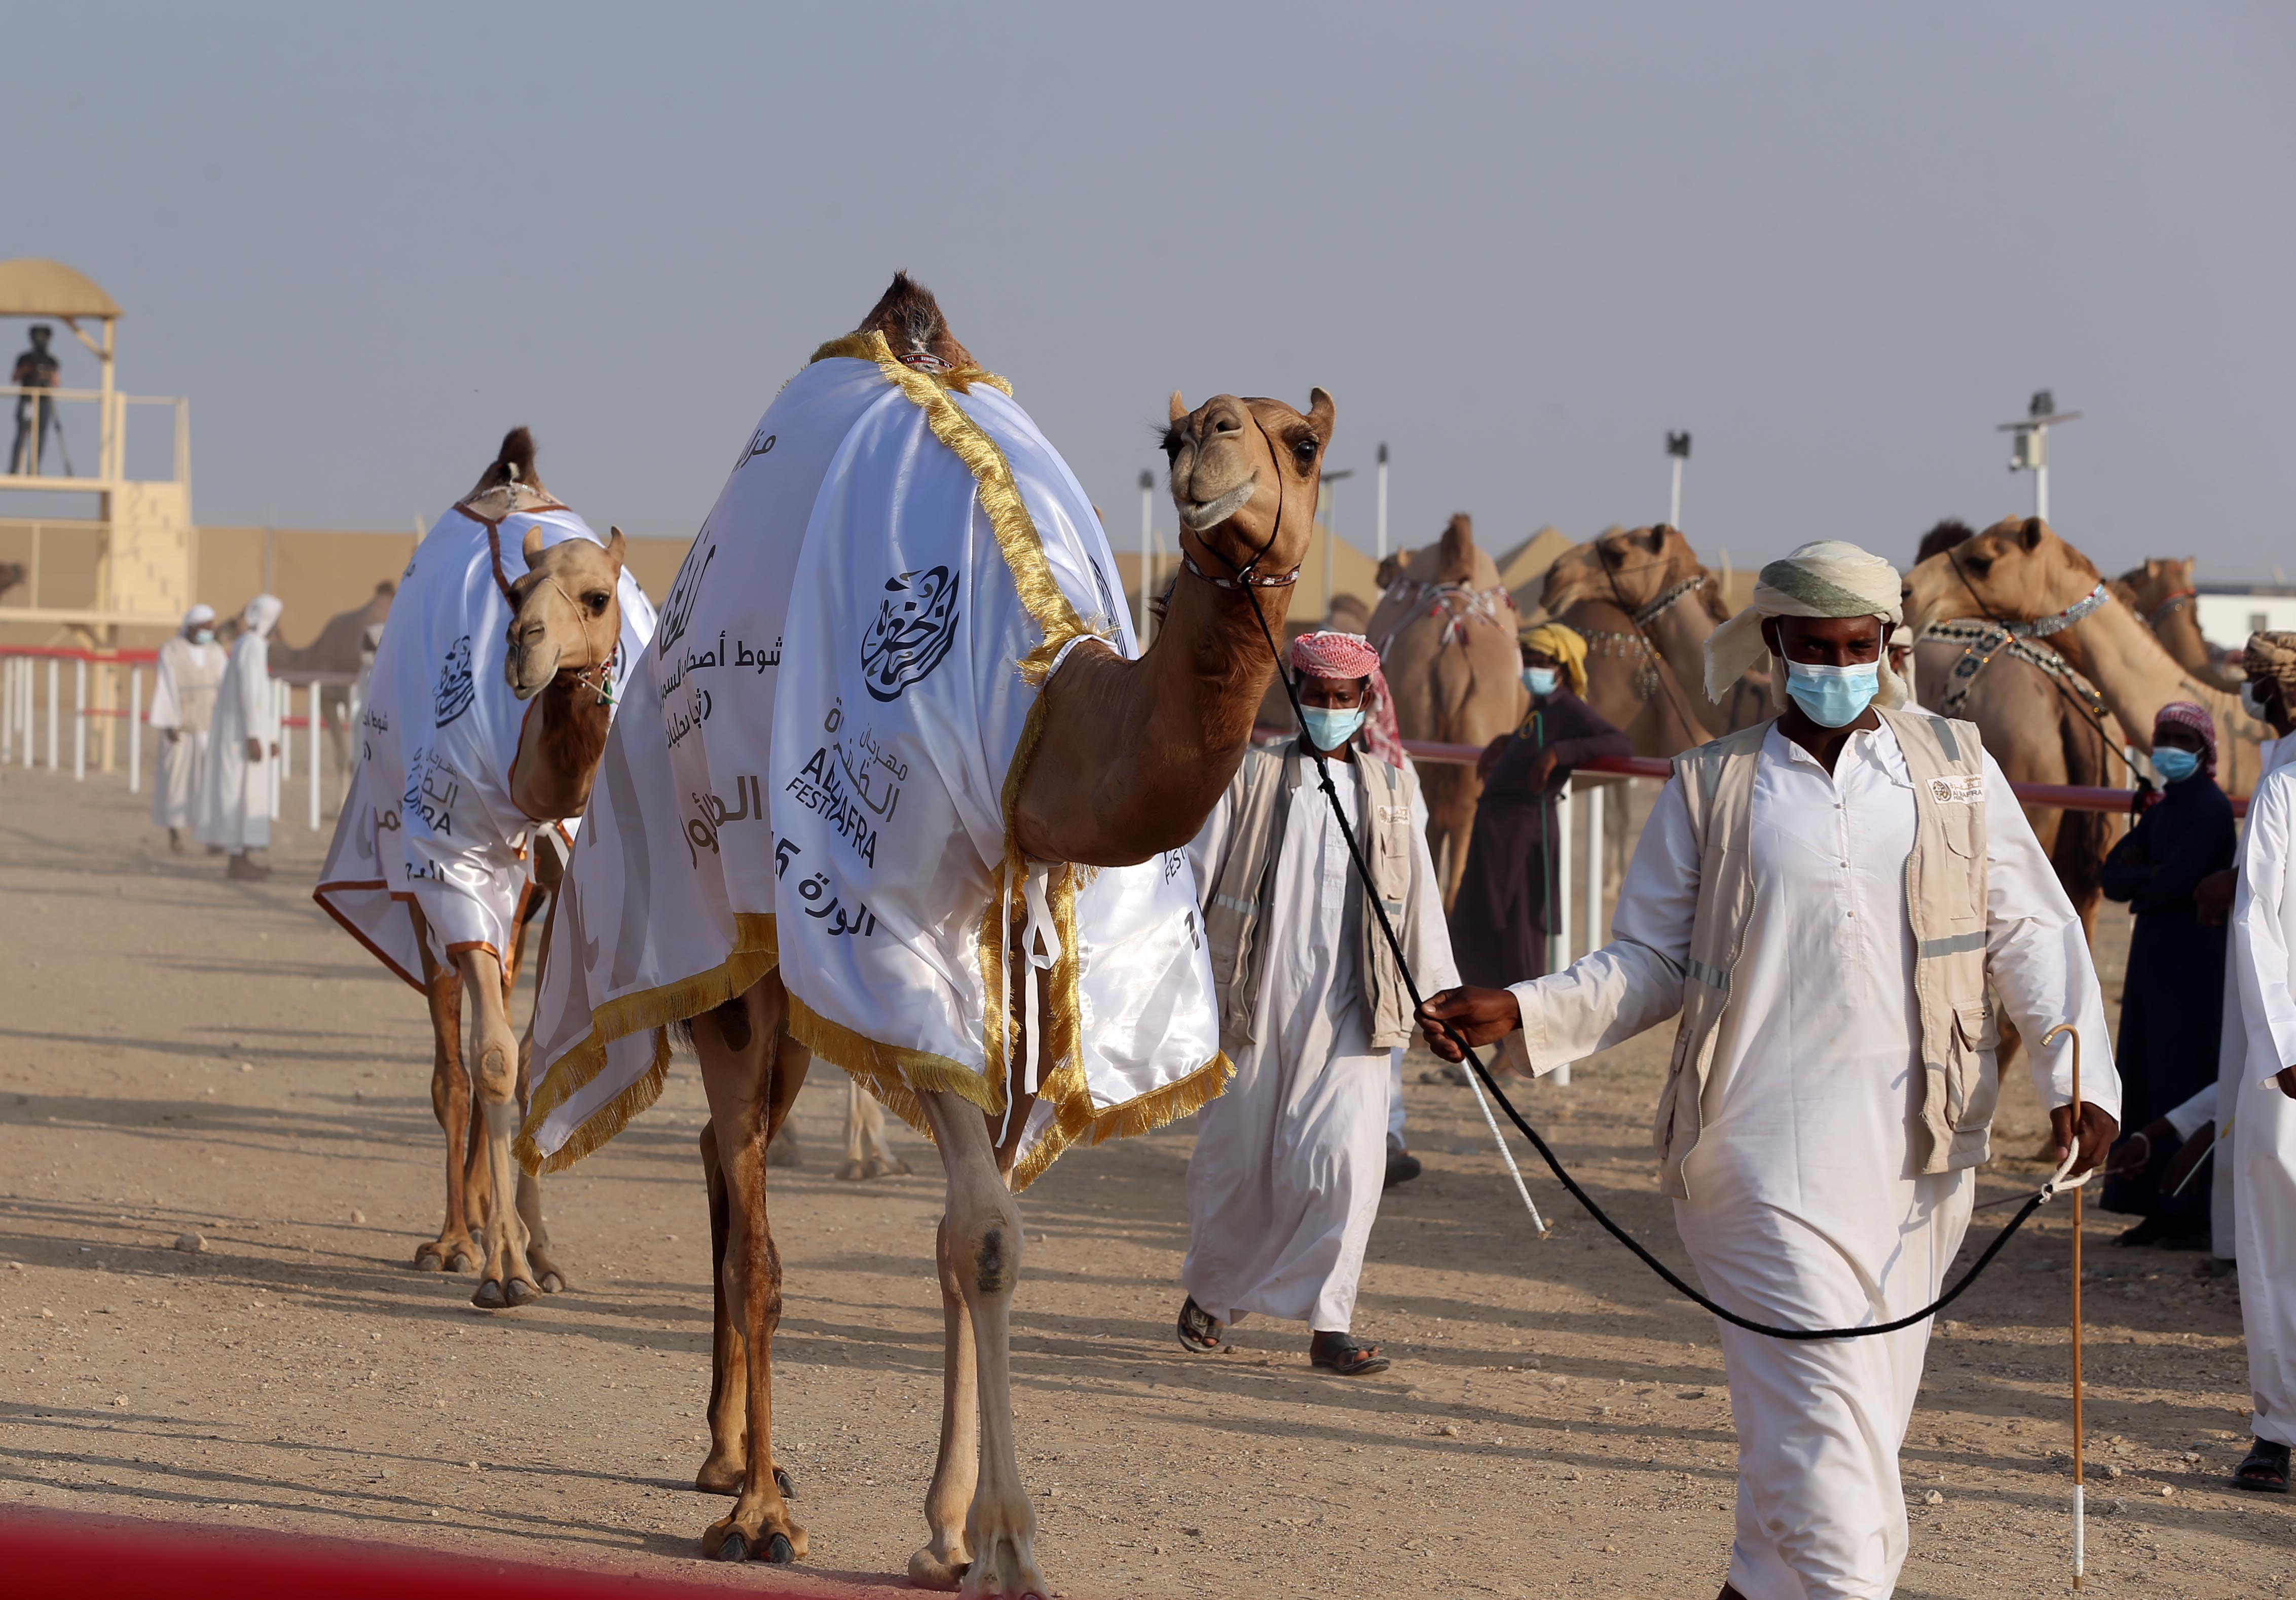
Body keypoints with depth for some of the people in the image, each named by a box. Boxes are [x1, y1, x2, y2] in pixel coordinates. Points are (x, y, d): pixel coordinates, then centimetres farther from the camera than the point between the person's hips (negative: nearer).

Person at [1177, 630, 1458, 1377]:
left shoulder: (1394, 790, 10)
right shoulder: (1249, 778, 3)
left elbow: (1418, 897, 15)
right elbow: (1194, 877, 4)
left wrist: (1435, 991, 14)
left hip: (1349, 1008, 1)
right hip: (1251, 1000, -1)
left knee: (1343, 1155, -13)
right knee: (1237, 1158, 7)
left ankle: (1329, 1322, -8)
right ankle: (1210, 1294, 30)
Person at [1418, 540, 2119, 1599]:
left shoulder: (1954, 769, 10)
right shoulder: (1710, 788, 7)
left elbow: (2030, 933, 8)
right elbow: (1648, 963, 9)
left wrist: (2077, 1072, -6)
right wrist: (1518, 1014, -5)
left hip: (1918, 1155, 3)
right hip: (1767, 1155, -3)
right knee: (1828, 1428, -11)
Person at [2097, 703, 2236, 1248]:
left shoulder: (2210, 808, -11)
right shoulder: (2162, 810, 16)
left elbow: (2174, 882, -21)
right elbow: (2113, 874, 9)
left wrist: (2136, 885, -2)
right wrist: (2152, 875, -11)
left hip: (2195, 963, -9)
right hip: (2155, 958, 9)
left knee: (2186, 1080, -9)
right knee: (2148, 1078, 8)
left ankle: (2196, 1214, -7)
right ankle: (2159, 1209, 11)